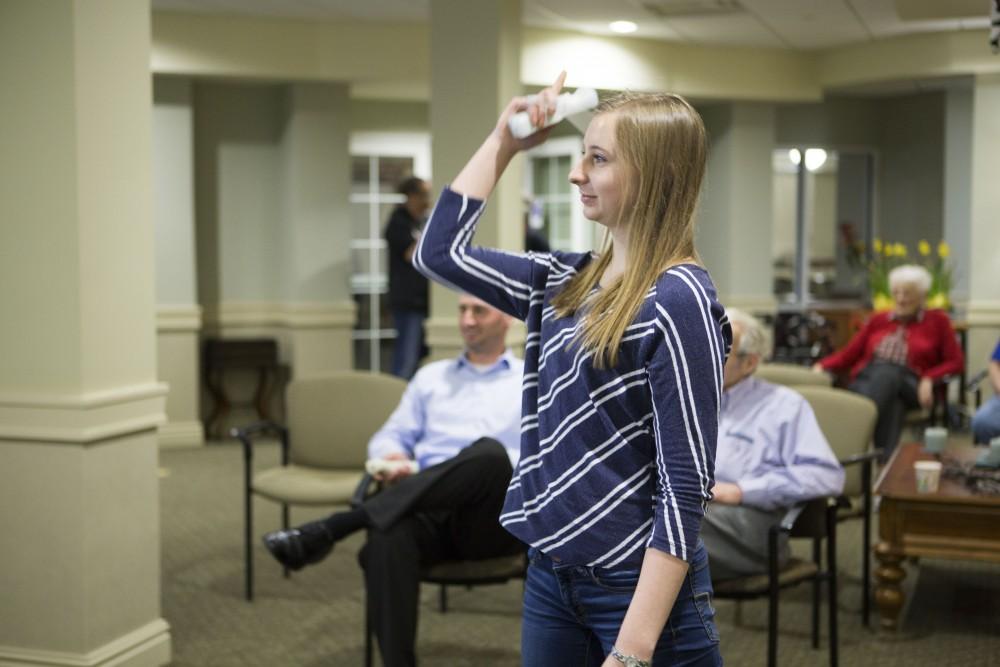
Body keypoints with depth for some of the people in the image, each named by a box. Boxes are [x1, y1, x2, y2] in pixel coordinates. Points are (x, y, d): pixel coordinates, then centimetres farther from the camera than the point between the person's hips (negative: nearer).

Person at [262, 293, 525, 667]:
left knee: (489, 453, -39)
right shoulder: (431, 376, 28)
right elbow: (391, 437, 24)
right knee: (387, 538, -37)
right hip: (433, 509, 2)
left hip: (496, 518, -2)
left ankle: (328, 530, -36)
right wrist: (391, 457, -2)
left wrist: (497, 469, -15)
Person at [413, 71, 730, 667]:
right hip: (549, 576, 7)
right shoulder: (565, 283, 5)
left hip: (640, 588, -7)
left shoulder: (678, 301, -16)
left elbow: (685, 487, -18)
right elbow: (440, 251, 12)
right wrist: (502, 142, 7)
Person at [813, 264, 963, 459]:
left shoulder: (937, 320, 17)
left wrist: (929, 379, -9)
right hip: (867, 378, 3)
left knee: (886, 374, -40)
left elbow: (955, 362, 11)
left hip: (907, 383, -3)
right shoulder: (878, 320, 25)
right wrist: (821, 366, -1)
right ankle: (885, 455, -56)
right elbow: (848, 355, 19)